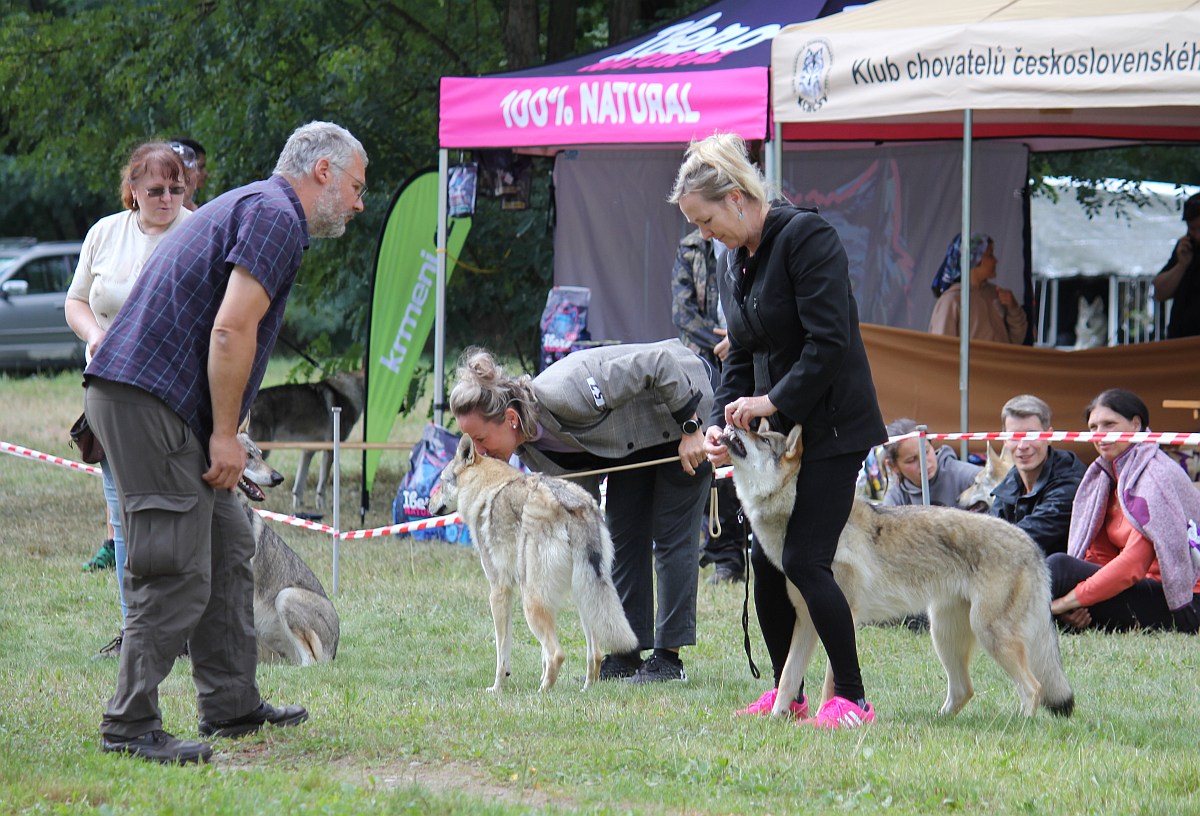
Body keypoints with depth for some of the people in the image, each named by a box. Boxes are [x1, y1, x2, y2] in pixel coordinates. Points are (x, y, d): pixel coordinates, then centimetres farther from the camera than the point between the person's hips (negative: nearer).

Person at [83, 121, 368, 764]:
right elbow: (232, 330, -19)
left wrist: (223, 434, 22)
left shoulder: (251, 206, 24)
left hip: (151, 401, 11)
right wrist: (225, 435, -15)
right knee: (178, 571, -10)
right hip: (150, 402, -11)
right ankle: (130, 724, -8)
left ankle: (231, 704, 20)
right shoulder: (276, 217, -9)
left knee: (227, 545, 15)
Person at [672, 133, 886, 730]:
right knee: (766, 561, 7)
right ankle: (787, 694, 18)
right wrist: (719, 421, 1)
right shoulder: (737, 267, 13)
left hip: (831, 427, -9)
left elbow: (829, 342, -21)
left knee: (805, 560, -13)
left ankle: (852, 698, -7)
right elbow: (741, 357, 17)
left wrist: (773, 400, -19)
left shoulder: (806, 237, -15)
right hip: (777, 433, 9)